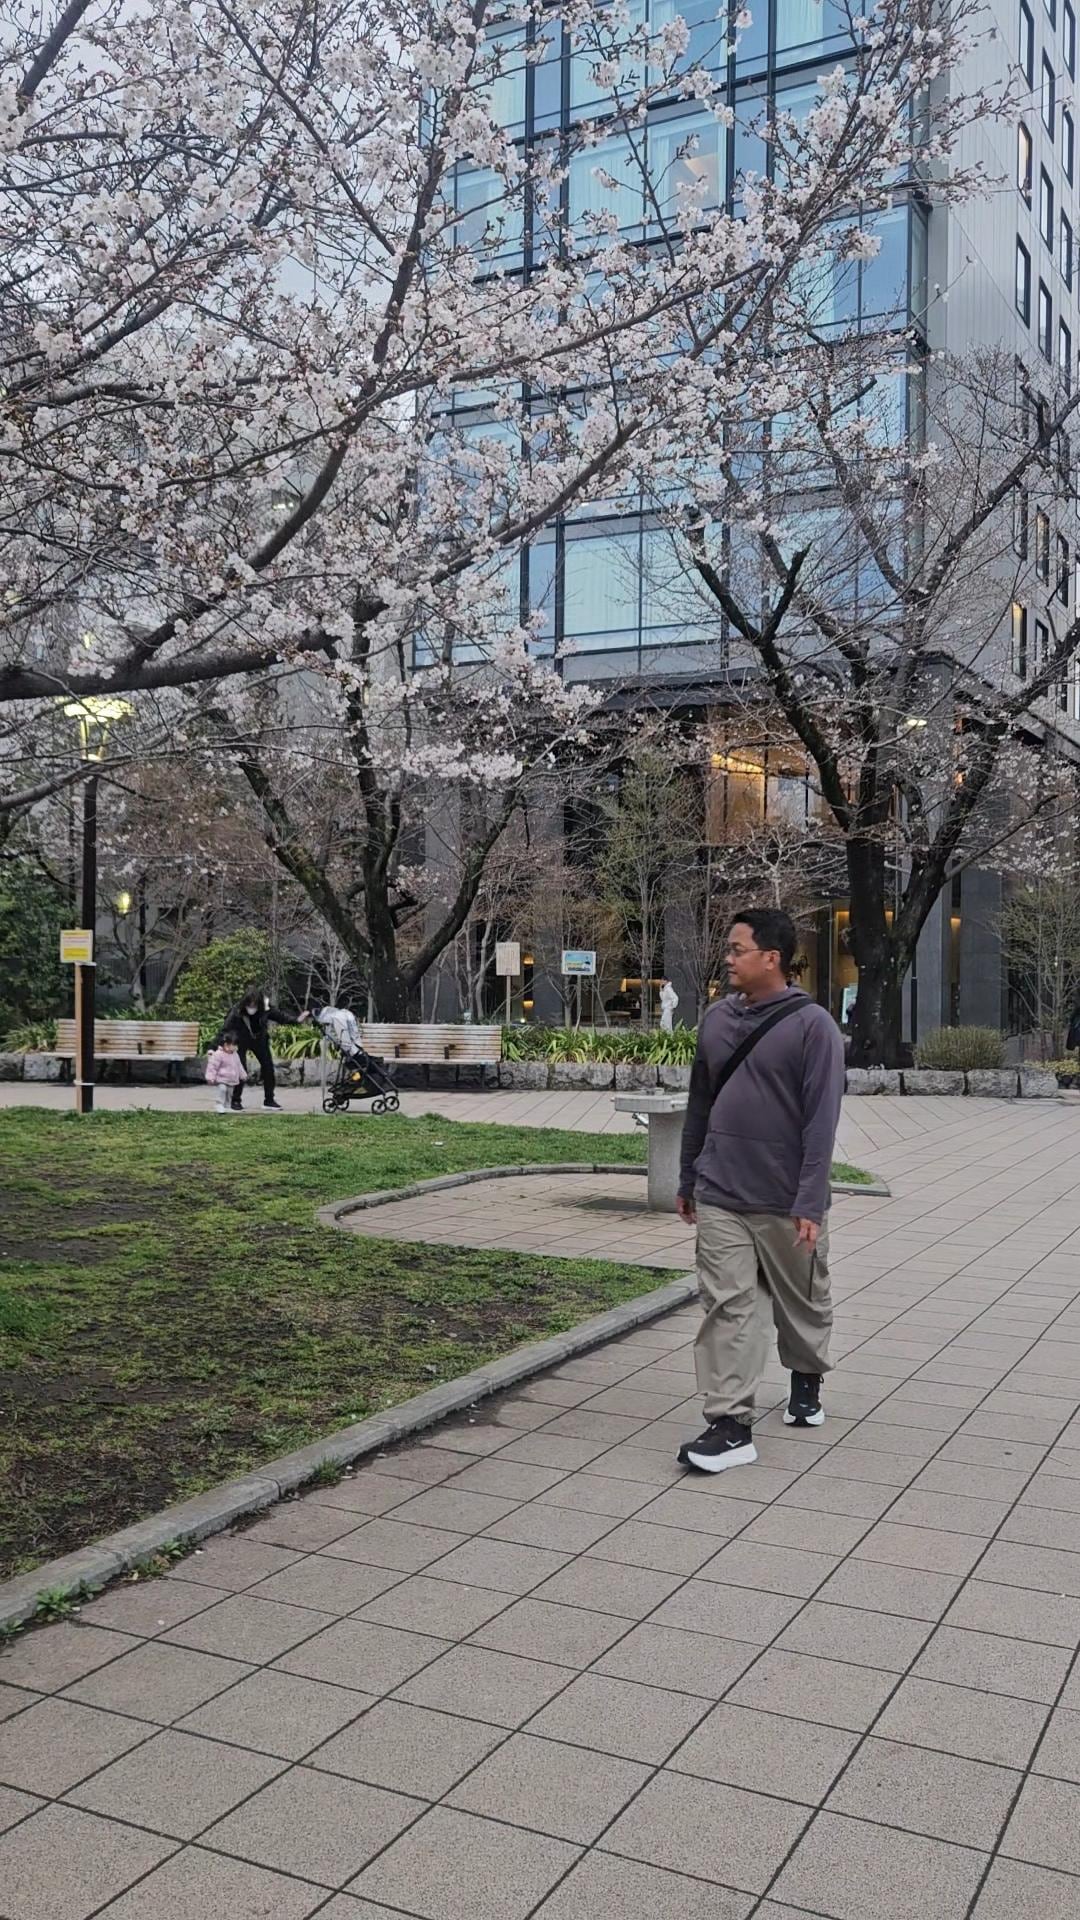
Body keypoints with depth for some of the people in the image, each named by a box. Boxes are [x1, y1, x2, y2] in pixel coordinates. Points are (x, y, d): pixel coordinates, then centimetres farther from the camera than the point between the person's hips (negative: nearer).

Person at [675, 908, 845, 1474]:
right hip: (719, 1199, 3)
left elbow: (822, 1119, -14)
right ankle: (731, 1425, 1)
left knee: (803, 1303, 16)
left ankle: (806, 1381, 41)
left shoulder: (812, 1025, -11)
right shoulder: (717, 1019, 5)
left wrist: (810, 1203, -18)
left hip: (786, 1204, -3)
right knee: (727, 1307, -2)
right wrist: (688, 1180, 15)